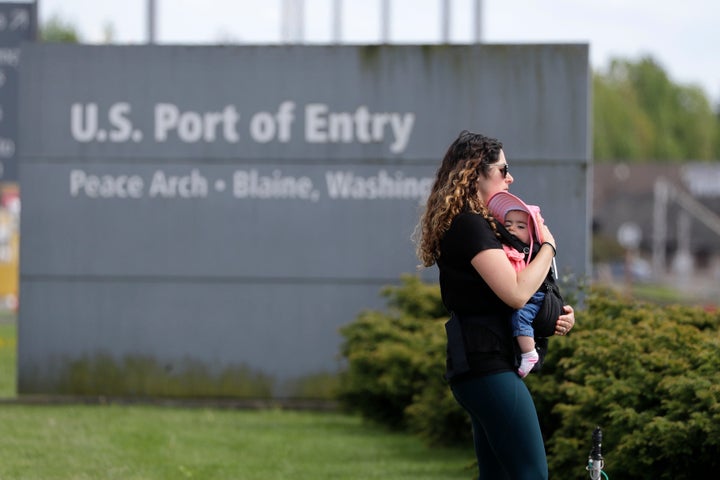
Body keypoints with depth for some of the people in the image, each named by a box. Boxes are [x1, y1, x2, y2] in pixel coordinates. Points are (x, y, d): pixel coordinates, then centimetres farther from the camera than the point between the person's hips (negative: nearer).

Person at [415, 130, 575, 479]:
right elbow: (516, 292, -23)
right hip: (487, 363, -11)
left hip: (479, 364, 11)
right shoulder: (469, 225, -13)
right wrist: (547, 245, -7)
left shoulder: (476, 224, 19)